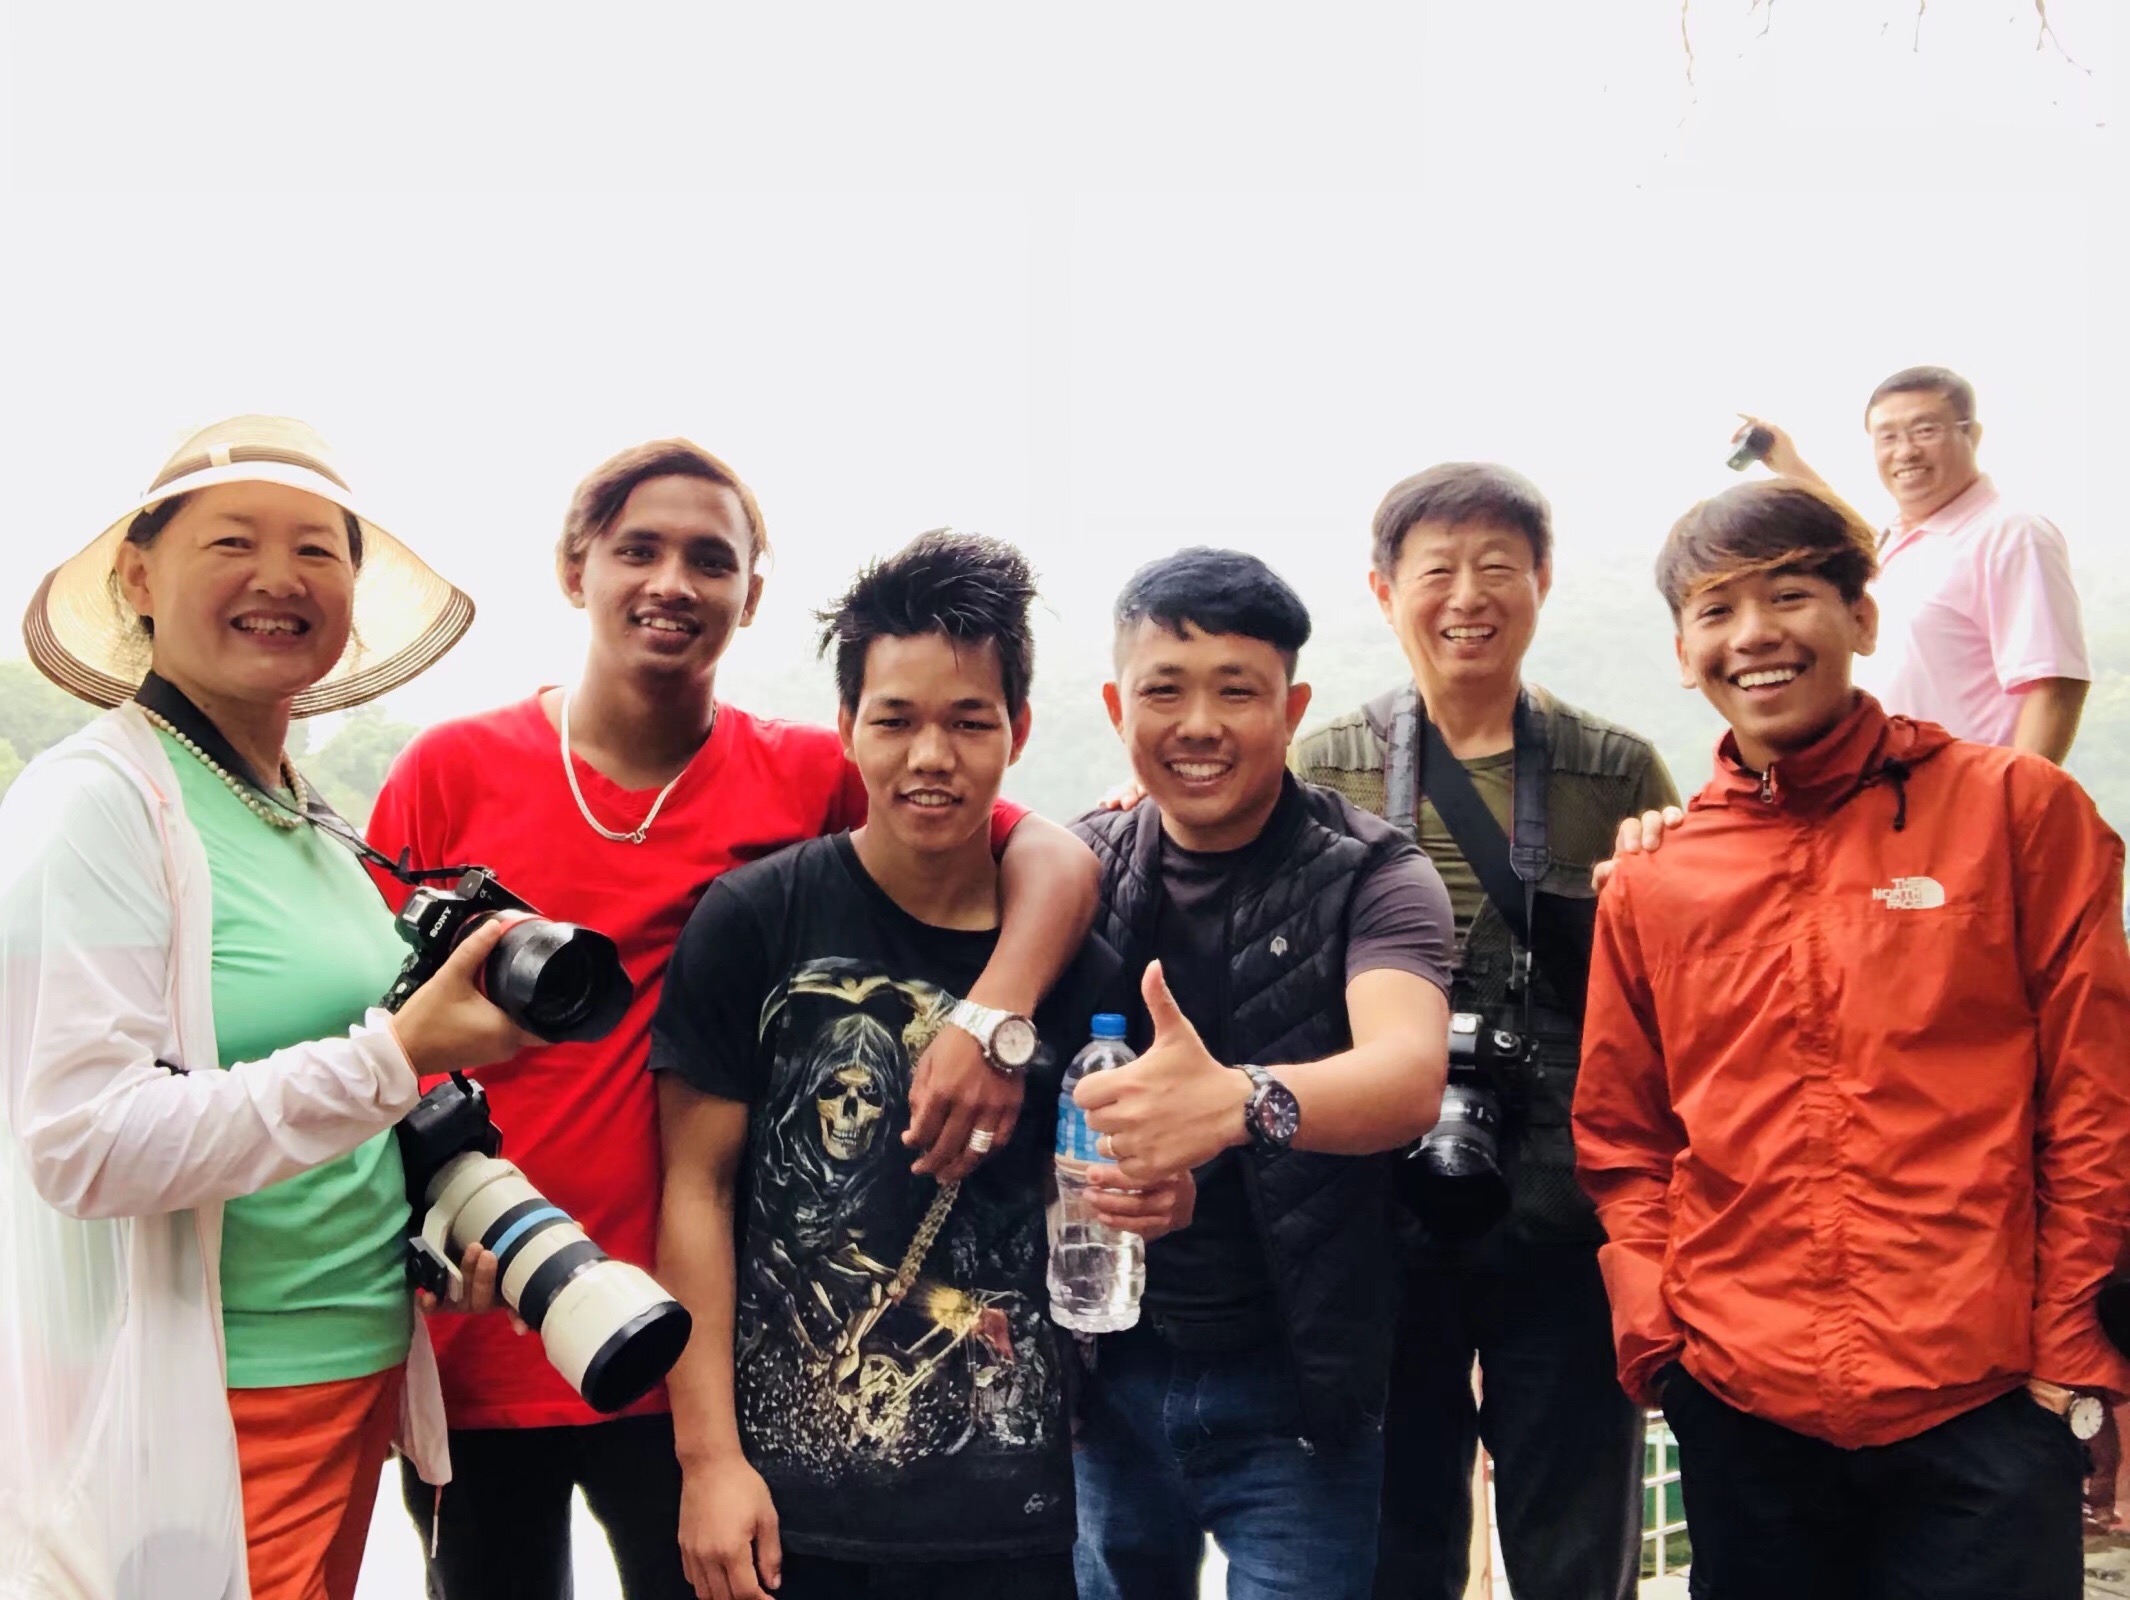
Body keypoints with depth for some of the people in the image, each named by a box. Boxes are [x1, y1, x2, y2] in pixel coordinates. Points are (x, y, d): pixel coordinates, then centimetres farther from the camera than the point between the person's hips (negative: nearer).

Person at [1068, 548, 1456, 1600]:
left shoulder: (1369, 879, -9)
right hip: (1105, 1375, 3)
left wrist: (1241, 1100, -46)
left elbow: (1409, 1075, -27)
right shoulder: (1088, 868, 1)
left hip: (1294, 1392, -3)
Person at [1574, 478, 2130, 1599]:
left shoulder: (2017, 809, 0)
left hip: (1978, 1406, -2)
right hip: (1739, 1409, 3)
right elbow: (1620, 1138, 12)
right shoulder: (1650, 883, 6)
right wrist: (1653, 1335, 1)